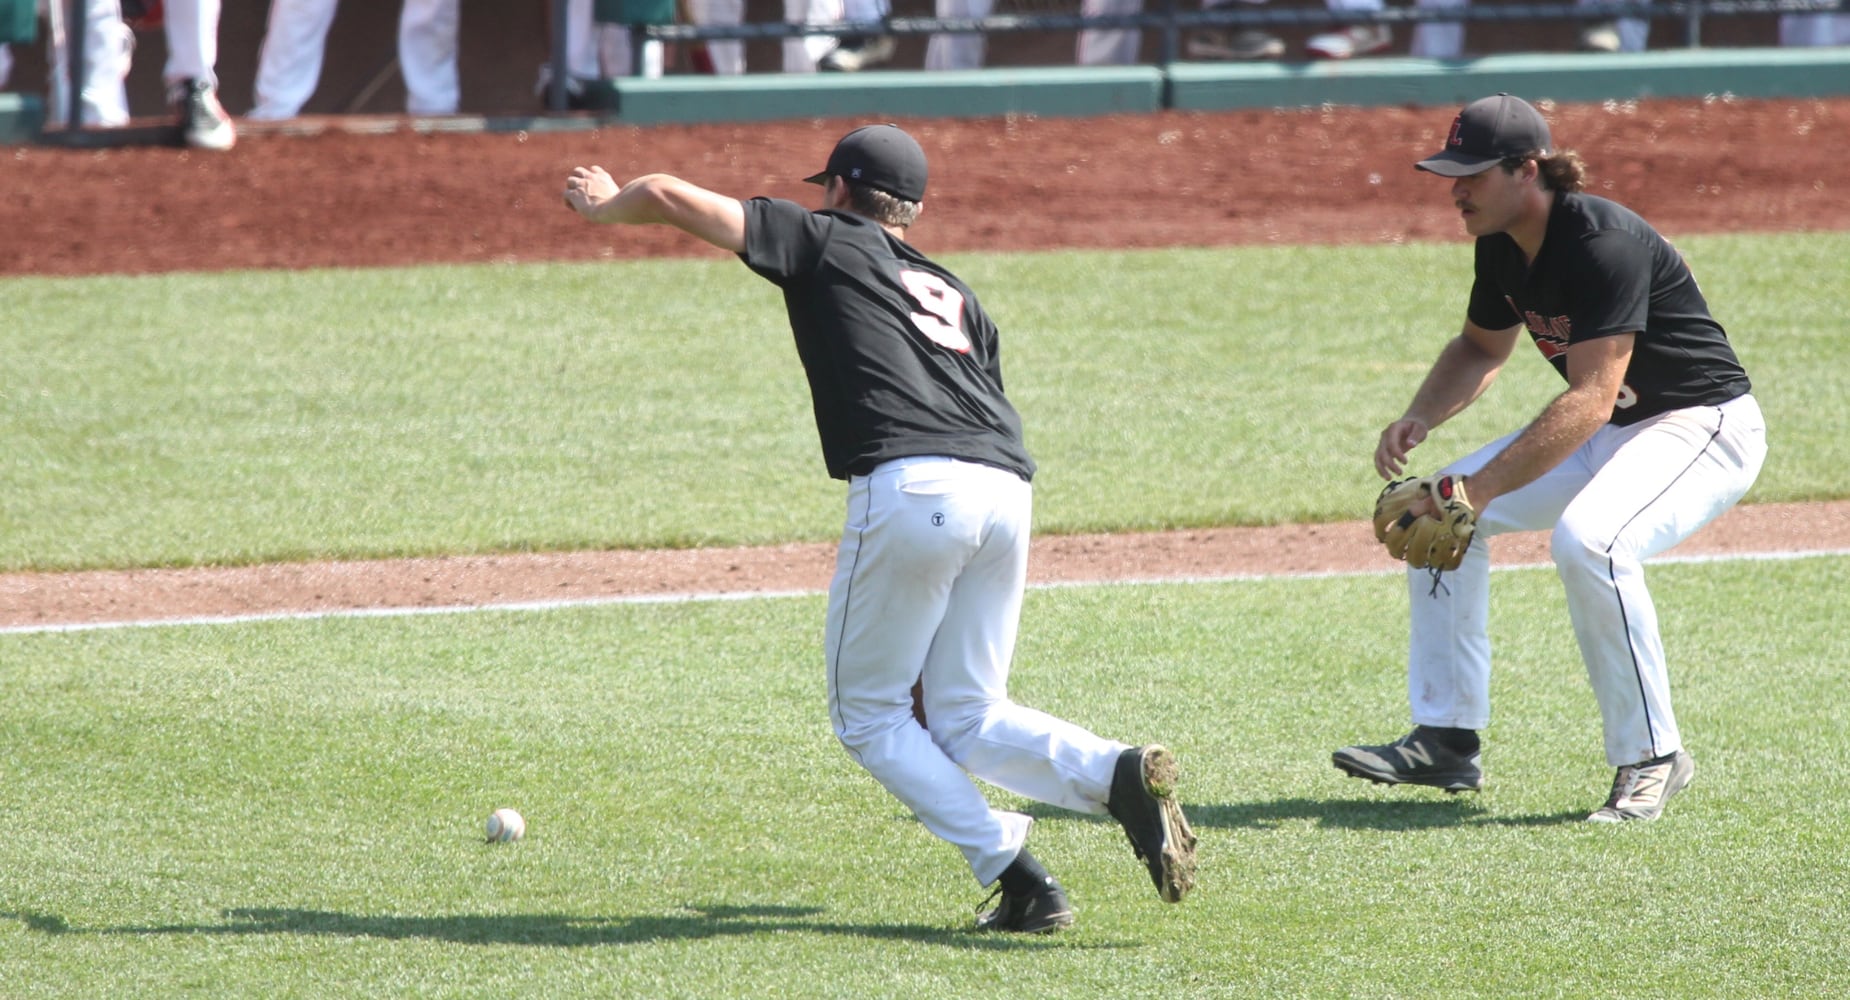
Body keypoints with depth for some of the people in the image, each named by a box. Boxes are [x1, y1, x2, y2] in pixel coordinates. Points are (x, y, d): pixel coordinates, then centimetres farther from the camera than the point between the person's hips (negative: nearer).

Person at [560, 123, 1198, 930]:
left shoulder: (825, 241, 18)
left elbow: (667, 194, 17)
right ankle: (1119, 774, -13)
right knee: (966, 719, 14)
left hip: (908, 487, -6)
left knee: (868, 713, 9)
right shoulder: (956, 296, 32)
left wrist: (605, 203, 41)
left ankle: (1014, 873, -6)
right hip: (1007, 493, 6)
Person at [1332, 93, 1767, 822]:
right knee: (1437, 510, 4)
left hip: (1705, 428, -10)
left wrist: (1475, 491, -39)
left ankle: (1651, 757, -19)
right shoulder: (1503, 244, -1)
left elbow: (1590, 399, -36)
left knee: (1587, 539, -35)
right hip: (1607, 432, 10)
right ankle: (1446, 741, 9)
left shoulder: (1604, 243, -28)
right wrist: (1420, 418, -3)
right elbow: (1482, 349, 18)